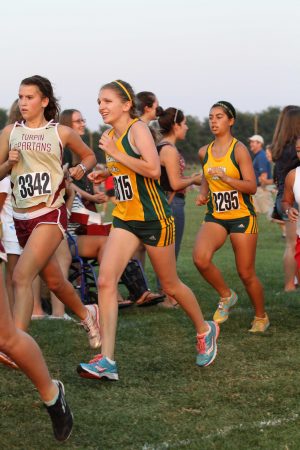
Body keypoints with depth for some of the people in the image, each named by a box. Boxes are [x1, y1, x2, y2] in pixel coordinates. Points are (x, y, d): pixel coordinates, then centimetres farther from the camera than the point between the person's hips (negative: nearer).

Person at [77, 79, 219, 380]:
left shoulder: (138, 129, -14)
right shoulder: (110, 136, 9)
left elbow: (153, 169, -27)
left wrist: (116, 154, -22)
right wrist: (106, 173, 9)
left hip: (153, 218, -7)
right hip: (124, 219, 7)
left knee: (169, 285, 8)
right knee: (106, 281, -11)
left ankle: (205, 330, 37)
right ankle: (106, 361, -12)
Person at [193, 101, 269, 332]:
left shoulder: (239, 149, -10)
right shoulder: (204, 152, 7)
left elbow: (252, 186, -15)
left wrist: (226, 177, -28)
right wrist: (203, 194, 5)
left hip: (242, 217, -4)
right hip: (215, 216, 4)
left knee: (246, 273, 2)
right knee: (201, 258, -23)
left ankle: (261, 317, 27)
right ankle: (226, 296, 3)